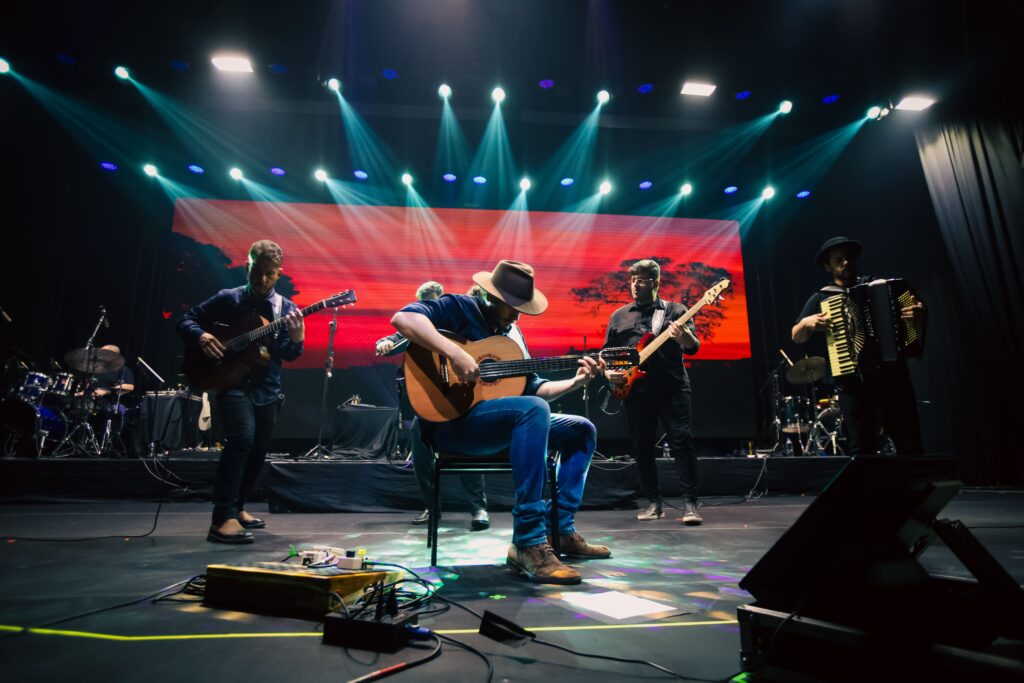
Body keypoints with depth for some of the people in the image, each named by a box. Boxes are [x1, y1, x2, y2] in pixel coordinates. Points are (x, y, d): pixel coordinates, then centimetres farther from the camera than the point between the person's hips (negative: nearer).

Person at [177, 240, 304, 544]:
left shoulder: (286, 308, 4)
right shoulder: (227, 299, -1)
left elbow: (288, 355, -4)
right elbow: (186, 320, 4)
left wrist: (296, 340, -26)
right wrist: (201, 336, -17)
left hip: (266, 389, 4)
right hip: (230, 381, -4)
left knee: (257, 454, 13)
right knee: (242, 436, -28)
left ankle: (236, 507, 35)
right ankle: (223, 519, -24)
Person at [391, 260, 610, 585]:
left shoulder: (512, 333, 17)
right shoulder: (460, 307, -6)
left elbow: (532, 388, 17)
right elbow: (402, 318, -24)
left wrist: (576, 381, 4)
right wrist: (455, 353, -32)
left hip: (505, 421, 9)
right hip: (451, 421, -9)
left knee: (582, 430, 11)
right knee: (535, 409, -35)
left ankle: (561, 530, 7)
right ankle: (528, 543, -31)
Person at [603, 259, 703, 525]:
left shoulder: (675, 310, 7)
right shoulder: (619, 316, 15)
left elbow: (693, 347, -5)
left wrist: (684, 336, -28)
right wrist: (608, 372, -1)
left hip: (673, 388, -2)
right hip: (635, 391, 3)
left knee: (681, 442, -7)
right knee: (642, 447, 6)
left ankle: (690, 503, 2)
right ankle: (654, 502, 18)